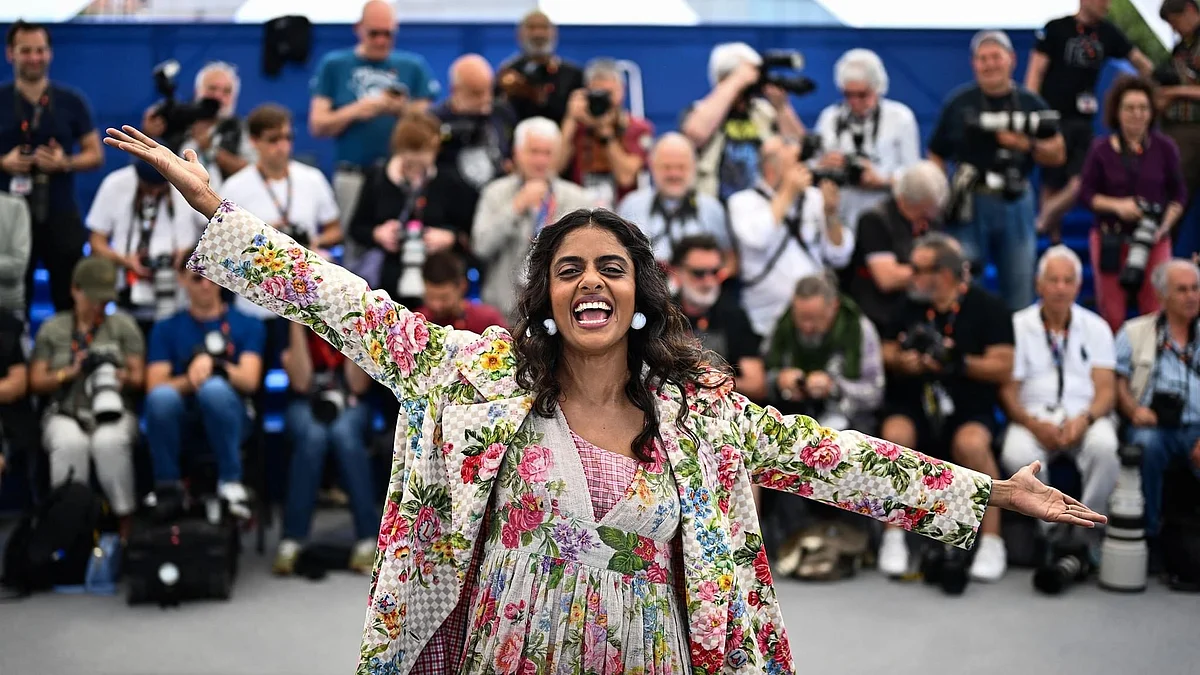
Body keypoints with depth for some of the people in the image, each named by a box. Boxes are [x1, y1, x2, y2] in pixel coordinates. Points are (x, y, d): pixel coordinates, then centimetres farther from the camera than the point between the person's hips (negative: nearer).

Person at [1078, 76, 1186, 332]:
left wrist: (1164, 226, -9)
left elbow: (1179, 195, 6)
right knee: (1111, 314, 1)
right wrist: (1117, 205, -15)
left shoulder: (1164, 147, 1)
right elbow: (1085, 193, 1)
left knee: (1157, 310, -5)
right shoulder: (1102, 149, 0)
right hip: (1110, 240, 0)